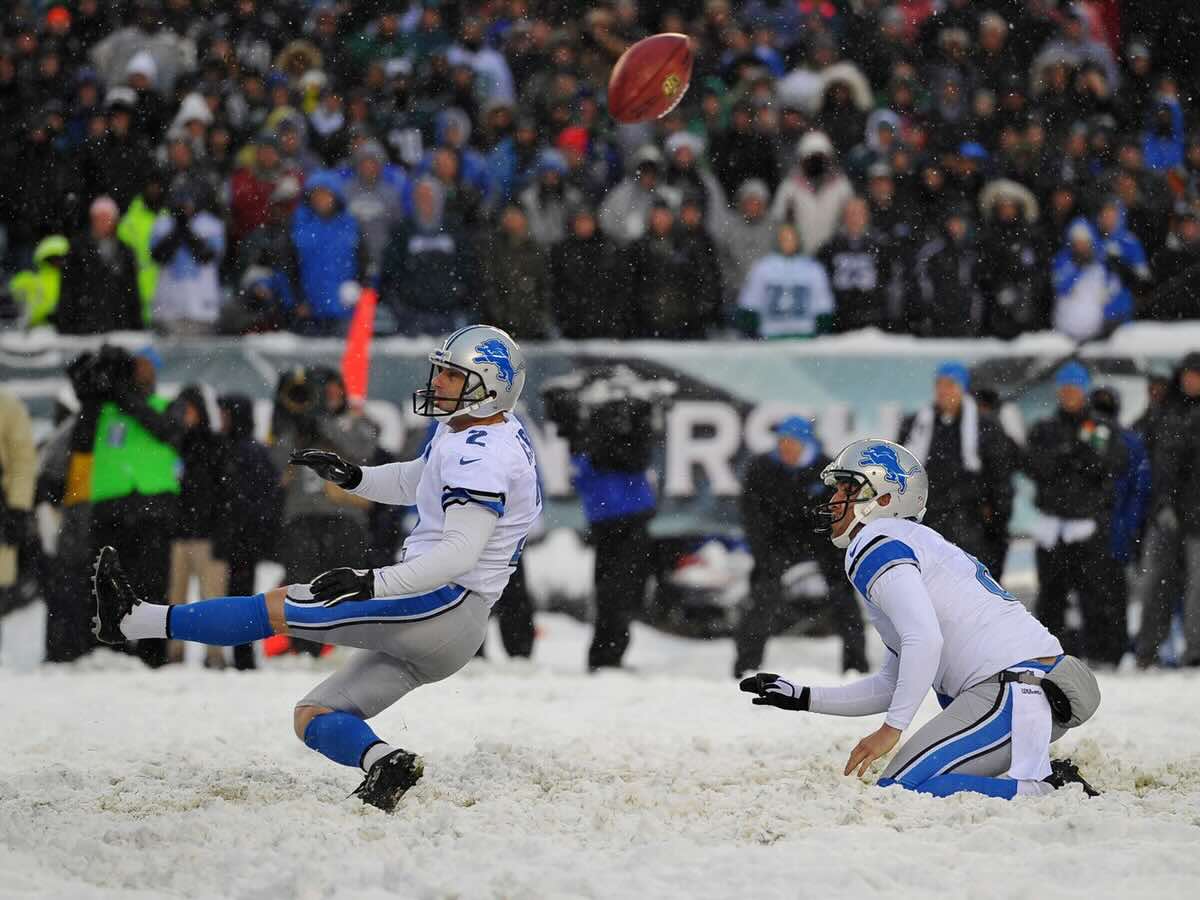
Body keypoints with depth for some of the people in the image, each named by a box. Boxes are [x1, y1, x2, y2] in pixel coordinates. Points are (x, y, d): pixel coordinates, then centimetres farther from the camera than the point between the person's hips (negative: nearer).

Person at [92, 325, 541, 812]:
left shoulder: (482, 455, -17)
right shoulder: (462, 429, 16)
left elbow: (460, 553, -28)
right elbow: (411, 483, 33)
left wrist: (374, 584, -35)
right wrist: (351, 476, 14)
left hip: (442, 604, -11)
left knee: (280, 607, -11)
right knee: (312, 717, 7)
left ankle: (136, 619, -10)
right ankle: (384, 763, -17)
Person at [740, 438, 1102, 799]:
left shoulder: (873, 544, -2)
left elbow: (924, 639, -19)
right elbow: (893, 684, 30)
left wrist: (891, 728, -17)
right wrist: (803, 698, 27)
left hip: (1012, 686, -10)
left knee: (899, 791, -16)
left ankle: (1043, 789, -19)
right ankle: (1043, 777, 7)